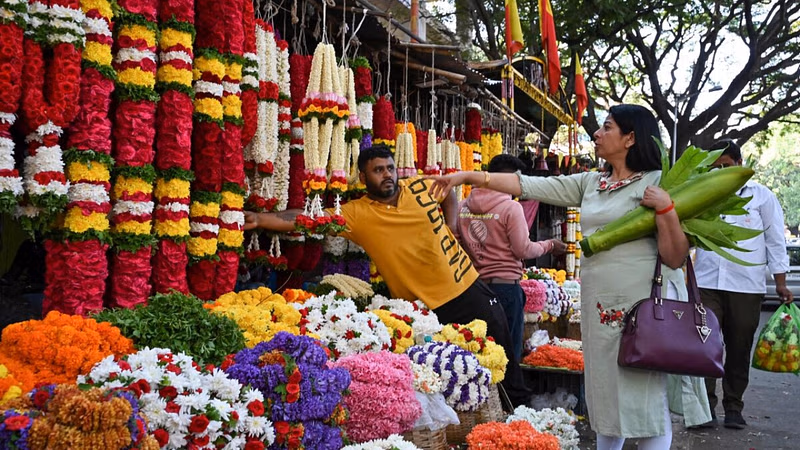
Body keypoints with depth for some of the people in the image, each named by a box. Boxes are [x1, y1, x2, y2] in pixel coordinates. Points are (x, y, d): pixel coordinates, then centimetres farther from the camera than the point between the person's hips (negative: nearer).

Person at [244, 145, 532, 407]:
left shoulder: (420, 187, -3)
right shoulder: (357, 214, -11)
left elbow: (450, 194, 18)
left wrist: (450, 230, 4)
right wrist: (259, 219, -32)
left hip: (470, 287, 3)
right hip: (431, 308, -3)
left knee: (501, 351, 13)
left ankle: (520, 405, 34)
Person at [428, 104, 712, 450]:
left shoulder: (658, 183, -5)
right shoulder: (590, 183, 11)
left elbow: (676, 258, -8)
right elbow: (529, 185, 8)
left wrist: (665, 209, -21)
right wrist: (469, 176, 4)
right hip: (598, 307, 6)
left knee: (649, 402, -1)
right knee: (606, 397, 14)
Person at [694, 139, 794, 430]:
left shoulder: (762, 196, 6)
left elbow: (775, 241, 6)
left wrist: (780, 283, 1)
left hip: (746, 286, -1)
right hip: (707, 284, 1)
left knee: (739, 349, 7)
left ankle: (733, 408, 17)